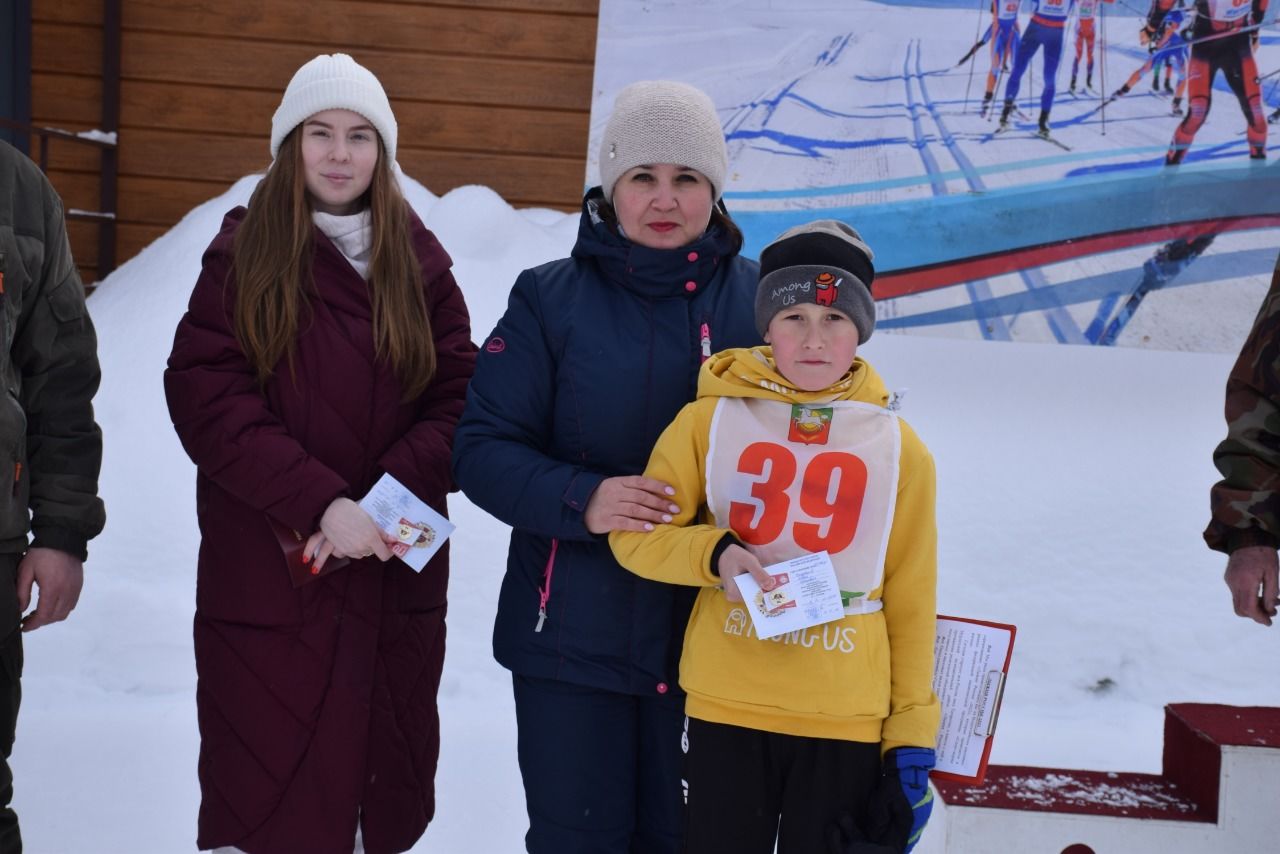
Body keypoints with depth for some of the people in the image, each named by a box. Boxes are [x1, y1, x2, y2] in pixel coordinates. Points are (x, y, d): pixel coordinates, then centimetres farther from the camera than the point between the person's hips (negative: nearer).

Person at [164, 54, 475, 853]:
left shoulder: (420, 264, 7)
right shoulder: (241, 257, 1)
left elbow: (459, 402, 1)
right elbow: (206, 399, -9)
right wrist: (323, 502, -19)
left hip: (397, 581, 2)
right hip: (263, 578, -2)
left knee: (384, 787, 9)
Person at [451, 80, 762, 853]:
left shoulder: (759, 302, 0)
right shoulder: (551, 300, -2)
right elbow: (484, 449, -5)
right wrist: (580, 500, -22)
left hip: (712, 636, 1)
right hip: (573, 639, -1)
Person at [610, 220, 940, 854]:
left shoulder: (897, 448, 1)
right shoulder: (710, 420, -1)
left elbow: (911, 601, 5)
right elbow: (635, 534, 4)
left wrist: (912, 732, 4)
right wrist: (711, 554, -16)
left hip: (846, 717, 0)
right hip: (725, 705, 0)